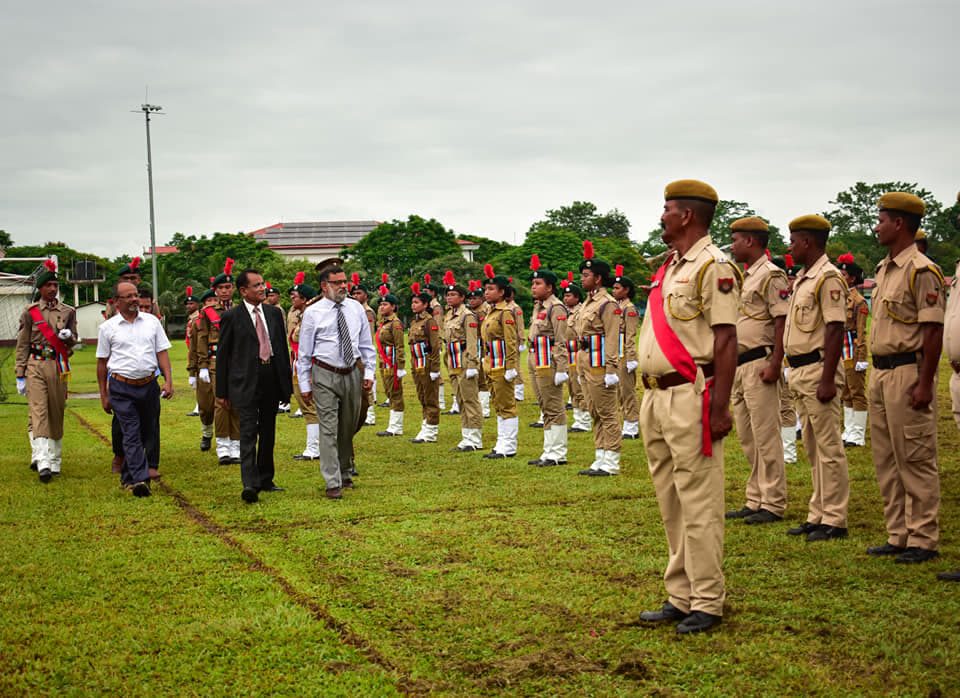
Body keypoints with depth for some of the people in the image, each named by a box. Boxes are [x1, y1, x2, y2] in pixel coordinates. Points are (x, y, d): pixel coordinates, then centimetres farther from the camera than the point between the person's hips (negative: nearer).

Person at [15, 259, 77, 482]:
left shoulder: (68, 312, 10)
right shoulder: (30, 312, 5)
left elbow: (73, 339, 16)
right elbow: (22, 345, 5)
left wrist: (68, 336, -10)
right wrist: (20, 376, 1)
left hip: (59, 367, 3)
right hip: (36, 366, -3)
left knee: (57, 414, 7)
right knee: (38, 413, -14)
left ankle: (55, 461, 18)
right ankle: (43, 463, -23)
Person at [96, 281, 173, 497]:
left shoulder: (152, 321, 7)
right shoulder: (107, 327, 2)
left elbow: (162, 352, 8)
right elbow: (102, 362, 6)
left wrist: (168, 380, -3)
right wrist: (104, 395, 6)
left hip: (149, 385, 3)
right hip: (122, 388, -3)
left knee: (149, 434, 8)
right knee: (131, 434, -11)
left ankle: (127, 477, 24)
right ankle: (139, 480, -17)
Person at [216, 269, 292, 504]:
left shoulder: (274, 313, 11)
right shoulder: (231, 317, -2)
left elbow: (283, 348, 16)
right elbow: (222, 355, 1)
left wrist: (287, 383, 12)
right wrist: (221, 392, -1)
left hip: (272, 381, 5)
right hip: (245, 383, -5)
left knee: (268, 433, 12)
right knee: (248, 433, -13)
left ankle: (265, 479, 24)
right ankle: (250, 484, -20)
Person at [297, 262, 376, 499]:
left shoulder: (356, 308, 5)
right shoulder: (313, 313, -5)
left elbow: (366, 344, 13)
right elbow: (304, 352, 0)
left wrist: (369, 372, 6)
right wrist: (304, 384, -2)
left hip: (352, 373, 4)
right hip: (325, 375, -4)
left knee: (349, 428, 14)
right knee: (329, 429, -9)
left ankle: (344, 473, 32)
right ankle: (333, 484, -9)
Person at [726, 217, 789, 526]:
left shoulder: (771, 275, -9)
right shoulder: (744, 276, 20)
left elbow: (782, 321, -16)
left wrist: (775, 364, -22)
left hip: (760, 364, -10)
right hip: (740, 365, 10)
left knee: (766, 436, -6)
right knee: (747, 437, 12)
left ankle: (773, 504, -1)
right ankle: (756, 500, 19)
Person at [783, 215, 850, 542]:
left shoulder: (828, 278, -13)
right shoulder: (803, 279, 17)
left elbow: (835, 330, -20)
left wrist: (827, 380, -24)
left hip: (818, 370, -10)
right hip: (800, 371, 10)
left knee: (829, 447, -5)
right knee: (813, 448, 14)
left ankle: (834, 520, 0)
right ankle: (817, 515, 21)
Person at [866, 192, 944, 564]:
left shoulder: (921, 271, -13)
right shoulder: (884, 268, 15)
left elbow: (933, 331, -16)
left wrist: (925, 383, -20)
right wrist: (877, 376, 18)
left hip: (908, 372, -10)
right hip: (880, 373, 10)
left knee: (916, 460, -3)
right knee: (886, 461, 13)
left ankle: (923, 540, 3)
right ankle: (897, 535, 21)